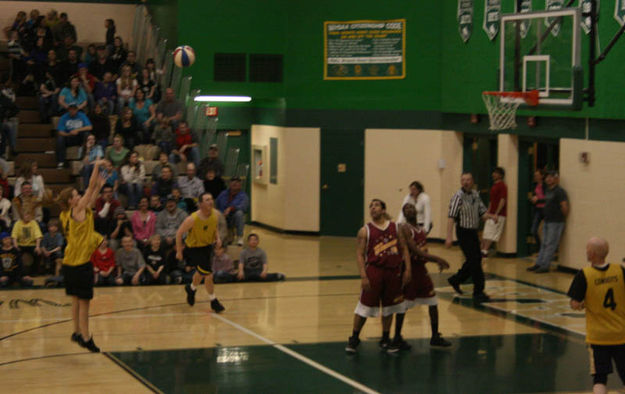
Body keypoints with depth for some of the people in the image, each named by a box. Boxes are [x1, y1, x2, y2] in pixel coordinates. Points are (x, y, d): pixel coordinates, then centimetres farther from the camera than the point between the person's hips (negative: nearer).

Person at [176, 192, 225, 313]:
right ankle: (213, 302, 5)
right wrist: (179, 251, -11)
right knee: (208, 274, -12)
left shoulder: (216, 214, -13)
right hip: (194, 247, -6)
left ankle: (191, 288, 55)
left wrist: (217, 238, -9)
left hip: (208, 246, 6)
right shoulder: (192, 219, -29)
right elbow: (179, 233, -16)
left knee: (202, 273, 24)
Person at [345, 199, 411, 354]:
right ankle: (354, 339, 11)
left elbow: (404, 249, 9)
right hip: (374, 270, -3)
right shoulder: (365, 231, -1)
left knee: (389, 308, 11)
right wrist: (363, 276, -13)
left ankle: (385, 340, 23)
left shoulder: (396, 228, 7)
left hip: (393, 271, 3)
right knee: (364, 307, -2)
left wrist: (408, 269, -2)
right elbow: (360, 254, -4)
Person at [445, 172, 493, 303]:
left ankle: (455, 280, 34)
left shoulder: (475, 195, 8)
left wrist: (489, 216, -11)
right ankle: (478, 292, -3)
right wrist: (449, 237, -27)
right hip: (464, 232, -8)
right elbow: (451, 217, -19)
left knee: (475, 259, 15)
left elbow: (482, 212, 14)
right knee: (474, 260, -9)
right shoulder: (458, 196, -13)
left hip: (473, 232, 8)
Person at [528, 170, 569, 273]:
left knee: (550, 245, -6)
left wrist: (563, 218, -8)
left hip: (556, 222, -9)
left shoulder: (559, 191, -14)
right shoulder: (548, 191, 14)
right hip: (547, 221, 9)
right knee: (544, 244, 11)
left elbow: (564, 207, -18)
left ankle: (545, 266, -5)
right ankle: (539, 264, 15)